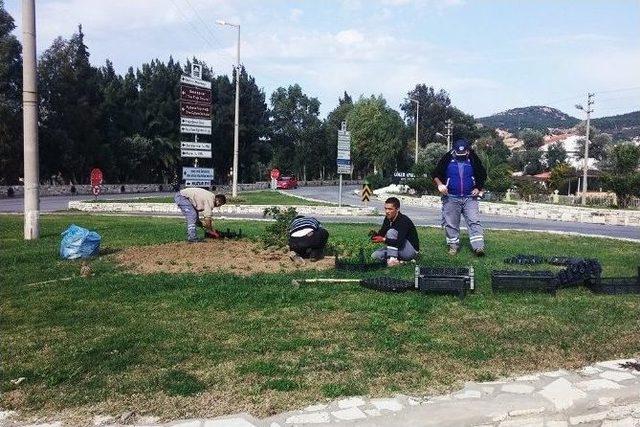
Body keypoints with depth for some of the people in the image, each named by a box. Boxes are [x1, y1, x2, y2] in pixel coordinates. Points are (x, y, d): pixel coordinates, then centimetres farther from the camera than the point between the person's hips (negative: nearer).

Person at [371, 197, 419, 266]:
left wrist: (383, 240, -33)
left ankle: (392, 259, -26)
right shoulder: (388, 219, -3)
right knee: (375, 256, -5)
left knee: (391, 232, -26)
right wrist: (375, 235, -21)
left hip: (411, 251, -8)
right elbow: (381, 233, 2)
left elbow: (400, 242, -35)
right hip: (398, 248, 8)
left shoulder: (403, 221, -26)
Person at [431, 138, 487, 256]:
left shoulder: (473, 160, 0)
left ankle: (478, 247, -10)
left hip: (470, 197, 0)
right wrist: (440, 184, -16)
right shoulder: (447, 159, -4)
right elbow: (435, 173, 2)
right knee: (451, 223, 5)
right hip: (451, 198, 0)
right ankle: (453, 245, 18)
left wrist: (478, 188, 0)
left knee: (474, 221, -8)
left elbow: (483, 175, 13)